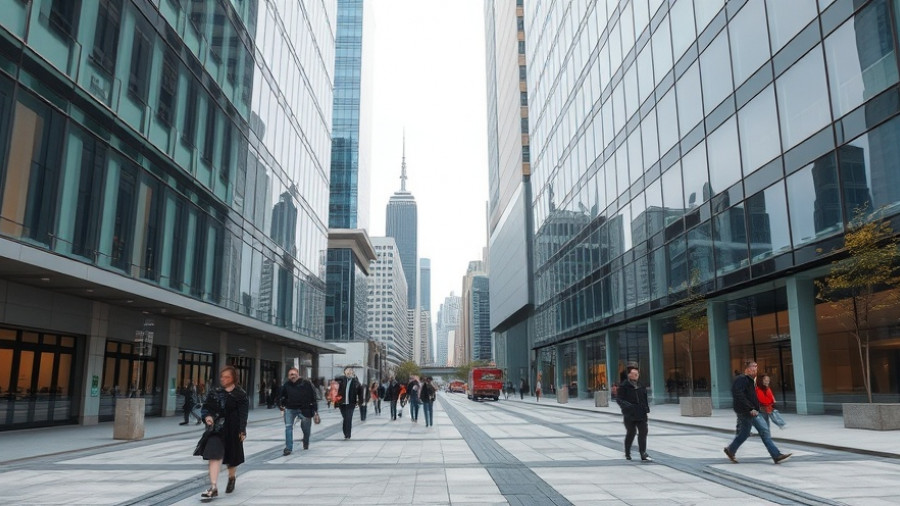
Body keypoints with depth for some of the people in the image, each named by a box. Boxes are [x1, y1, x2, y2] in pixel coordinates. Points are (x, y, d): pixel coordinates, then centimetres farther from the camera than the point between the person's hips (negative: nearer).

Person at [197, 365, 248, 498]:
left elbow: (243, 414, -9)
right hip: (216, 429, 2)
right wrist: (207, 416, -15)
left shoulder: (240, 394, -6)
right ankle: (213, 487, -9)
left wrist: (242, 431, -13)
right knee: (215, 456, -9)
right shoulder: (214, 392, 5)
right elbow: (205, 407, 6)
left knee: (232, 457, 13)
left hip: (232, 431, -2)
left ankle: (232, 478, 42)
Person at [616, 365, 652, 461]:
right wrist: (626, 405, -25)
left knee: (643, 432, -2)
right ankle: (627, 453, 22)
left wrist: (646, 407, 9)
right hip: (630, 414, -5)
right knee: (631, 433, 5)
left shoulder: (641, 386, 11)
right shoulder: (624, 386, -7)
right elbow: (619, 400, -10)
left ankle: (643, 454, 3)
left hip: (641, 414, 5)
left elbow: (645, 398, 22)